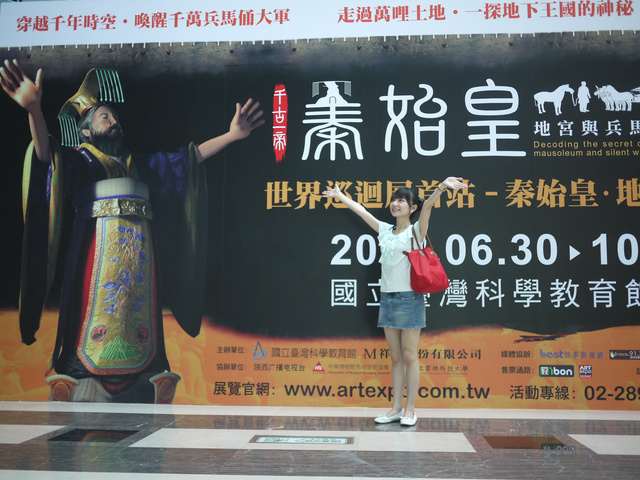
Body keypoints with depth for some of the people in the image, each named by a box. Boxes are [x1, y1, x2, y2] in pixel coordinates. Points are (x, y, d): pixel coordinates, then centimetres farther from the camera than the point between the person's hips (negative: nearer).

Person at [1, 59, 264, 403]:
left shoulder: (139, 164, 25)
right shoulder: (79, 159, 10)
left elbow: (187, 158, 22)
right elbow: (47, 152, -11)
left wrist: (231, 135, 15)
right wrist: (34, 110, -32)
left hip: (139, 257, 5)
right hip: (99, 253, -4)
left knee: (138, 321, 1)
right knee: (97, 317, -10)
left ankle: (138, 395, 4)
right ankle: (81, 394, -4)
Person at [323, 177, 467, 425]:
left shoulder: (415, 231, -3)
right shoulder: (385, 230, 12)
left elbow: (427, 206, -22)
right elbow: (360, 210, 22)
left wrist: (440, 188, -39)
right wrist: (338, 195, 30)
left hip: (409, 298, -6)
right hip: (387, 297, 6)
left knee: (409, 356, 1)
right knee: (395, 357, 11)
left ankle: (410, 410, 11)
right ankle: (396, 408, 18)